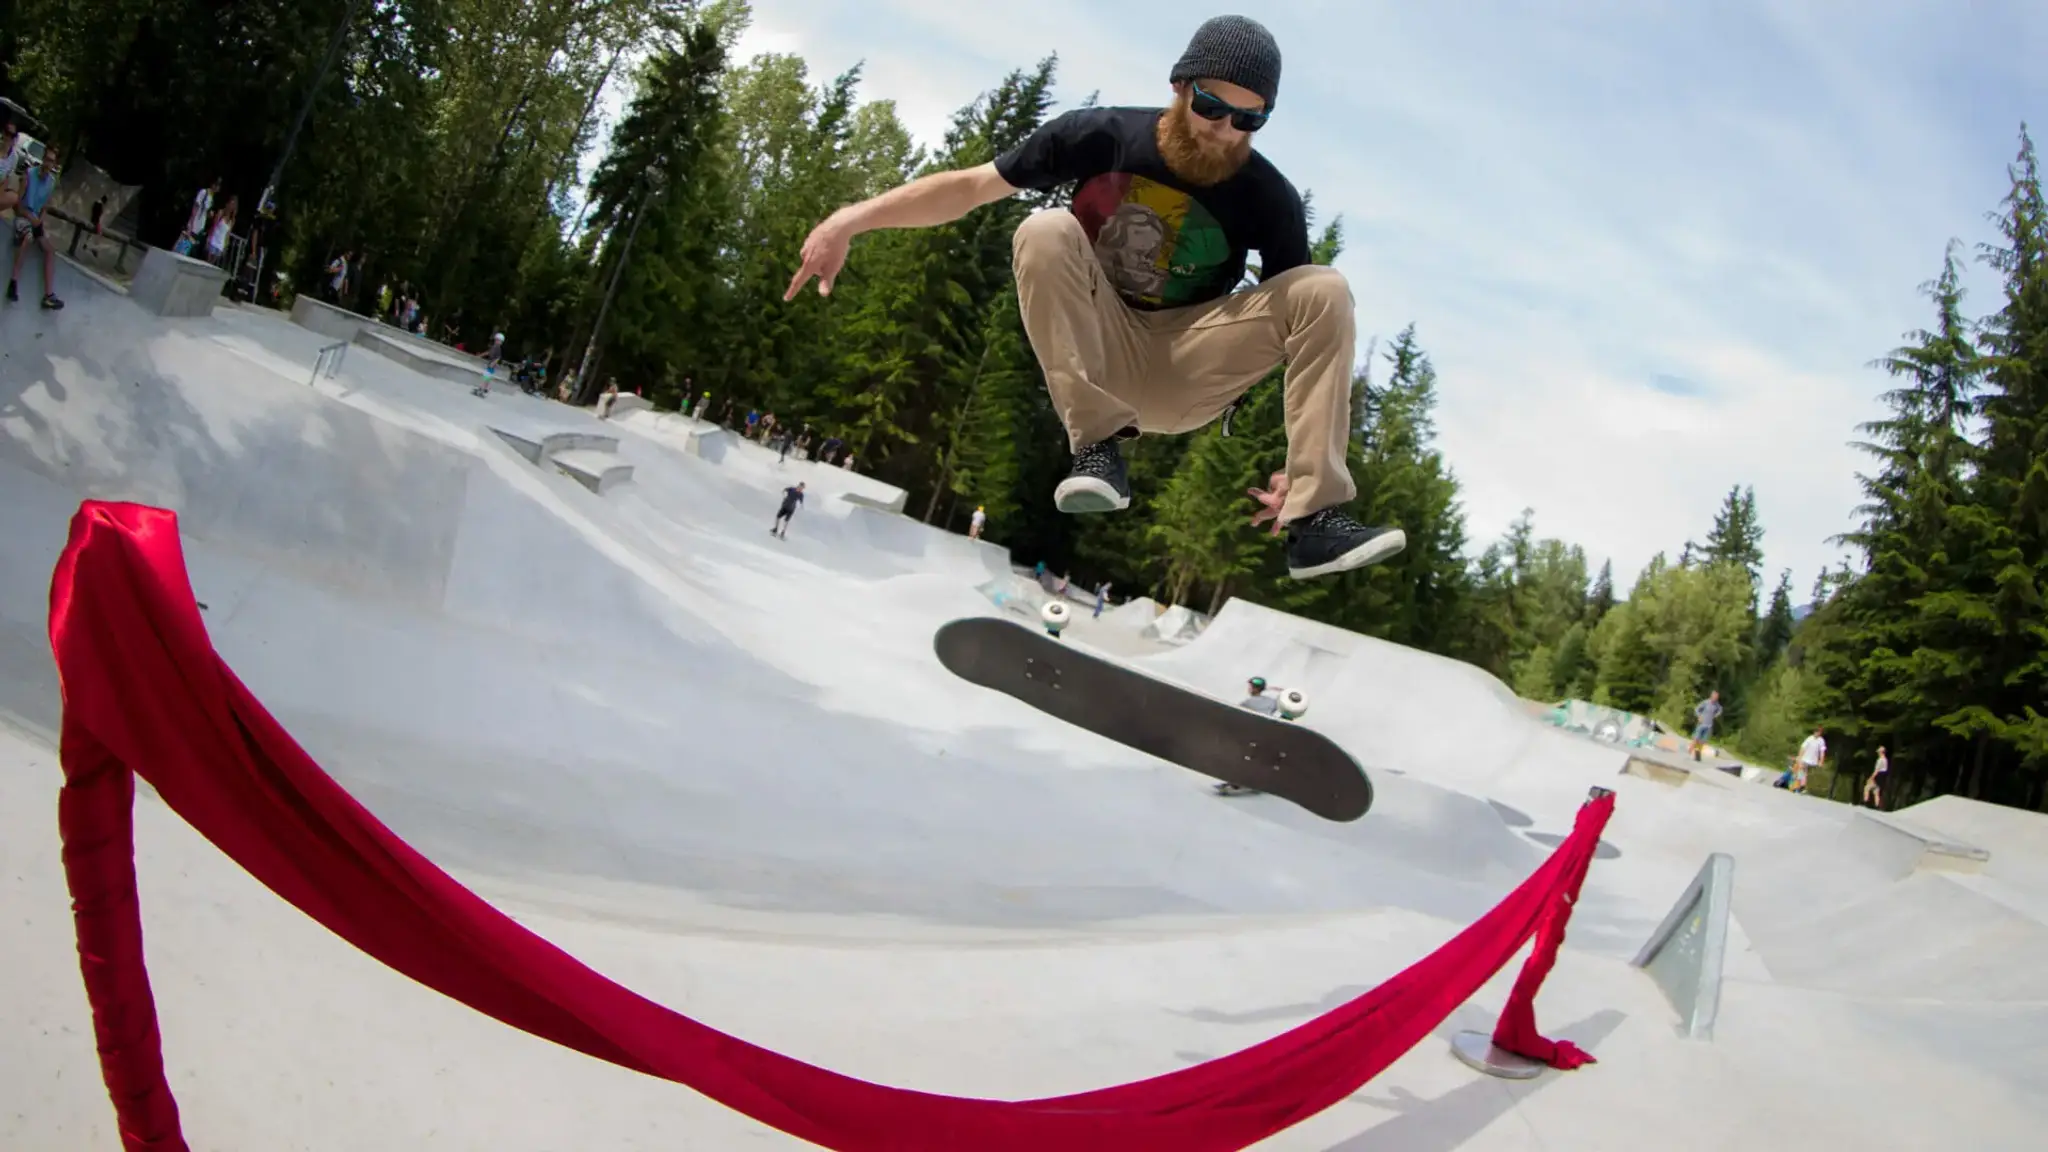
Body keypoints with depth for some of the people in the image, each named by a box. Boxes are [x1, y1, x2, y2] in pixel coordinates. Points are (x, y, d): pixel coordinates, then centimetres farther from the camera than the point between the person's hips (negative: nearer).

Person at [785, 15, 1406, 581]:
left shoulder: (1270, 201, -10)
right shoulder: (1104, 136, -11)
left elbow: (1305, 322, -11)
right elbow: (971, 186, -8)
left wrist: (1294, 467, -23)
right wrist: (854, 218, -20)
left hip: (1184, 381, 1)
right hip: (1097, 356, -1)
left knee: (1324, 290, -20)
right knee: (1045, 232, -27)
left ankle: (1314, 517, -28)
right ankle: (1097, 444, -30)